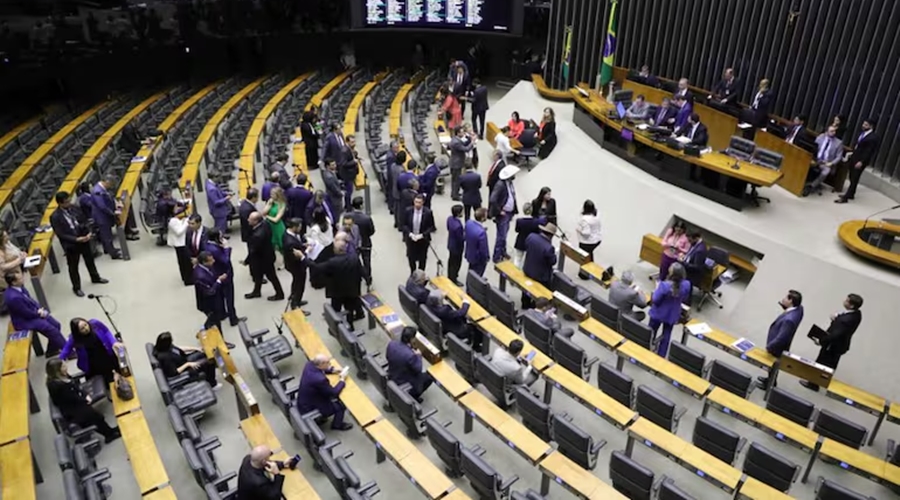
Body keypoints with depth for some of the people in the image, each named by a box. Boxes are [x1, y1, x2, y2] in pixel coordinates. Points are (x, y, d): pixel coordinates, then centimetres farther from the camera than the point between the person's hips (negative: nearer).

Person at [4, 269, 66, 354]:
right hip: (25, 320, -9)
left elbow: (30, 299, 7)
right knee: (53, 330, -11)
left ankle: (51, 350, 23)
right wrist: (39, 313, -7)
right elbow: (27, 314, -24)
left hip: (33, 311, 9)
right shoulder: (13, 297, -35)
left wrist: (39, 309, -6)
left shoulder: (19, 286, -9)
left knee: (56, 324, 8)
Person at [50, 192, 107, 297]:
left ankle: (95, 278, 47)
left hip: (84, 239, 6)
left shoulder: (73, 208, -4)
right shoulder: (55, 217, -22)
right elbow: (60, 235, -21)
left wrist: (89, 232, -13)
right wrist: (77, 239, -28)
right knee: (73, 267, 12)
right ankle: (76, 287, 30)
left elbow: (83, 221, 4)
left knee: (90, 260, 24)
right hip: (71, 245, -6)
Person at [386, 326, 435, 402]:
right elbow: (418, 369, -20)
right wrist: (418, 356, -5)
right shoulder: (410, 355, -37)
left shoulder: (391, 343, -18)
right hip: (404, 383, -7)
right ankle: (411, 396, 15)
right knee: (430, 376, 11)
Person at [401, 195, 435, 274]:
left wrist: (422, 235, -20)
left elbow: (432, 227, -10)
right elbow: (405, 225, -2)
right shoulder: (408, 211, -12)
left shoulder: (428, 212, -18)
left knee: (422, 258, 15)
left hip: (423, 240, -1)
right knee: (411, 257, 16)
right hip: (410, 238, 2)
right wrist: (410, 234, -17)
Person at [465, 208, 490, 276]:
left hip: (469, 254, 7)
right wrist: (487, 257, -7)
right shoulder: (481, 232, -40)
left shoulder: (468, 222, -18)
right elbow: (483, 249, -27)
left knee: (471, 273, 32)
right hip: (479, 258, -7)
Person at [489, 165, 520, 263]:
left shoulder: (510, 183, 4)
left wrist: (513, 211, 12)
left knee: (504, 233, 21)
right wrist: (499, 211, -20)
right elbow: (492, 200, -29)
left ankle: (502, 251, 38)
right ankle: (497, 257, 9)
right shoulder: (500, 185, -25)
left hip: (509, 213, 9)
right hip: (502, 214, -9)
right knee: (501, 236, -2)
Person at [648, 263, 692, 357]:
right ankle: (661, 356, 35)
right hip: (672, 314, 3)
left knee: (651, 333, 22)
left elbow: (655, 300, -22)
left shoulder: (664, 285, -35)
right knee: (666, 336, 22)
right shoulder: (686, 285, -22)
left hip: (658, 313, -3)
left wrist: (657, 289, -9)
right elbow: (685, 300, -4)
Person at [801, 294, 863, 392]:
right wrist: (837, 316, -12)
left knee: (821, 363, 15)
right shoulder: (856, 313, -13)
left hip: (834, 345, -8)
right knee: (830, 365, 29)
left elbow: (835, 335, -34)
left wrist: (821, 341, -23)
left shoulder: (847, 320, -41)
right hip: (840, 343, 8)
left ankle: (813, 384, 36)